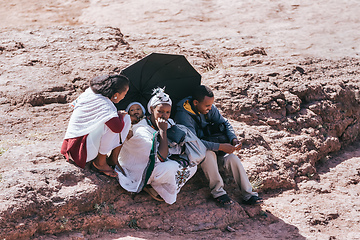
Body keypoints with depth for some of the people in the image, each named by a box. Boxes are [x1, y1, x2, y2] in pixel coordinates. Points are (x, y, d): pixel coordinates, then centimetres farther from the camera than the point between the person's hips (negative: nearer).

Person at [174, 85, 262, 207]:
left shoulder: (210, 108, -7)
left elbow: (224, 123, 5)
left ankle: (248, 194, -14)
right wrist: (220, 147, -37)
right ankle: (217, 191, -24)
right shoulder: (183, 115, -27)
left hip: (210, 142, 5)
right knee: (208, 153, -37)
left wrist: (233, 139, -16)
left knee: (232, 158, -19)